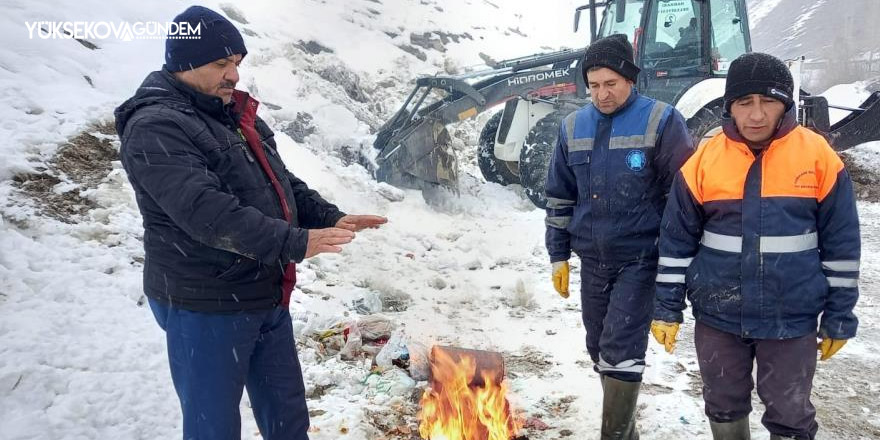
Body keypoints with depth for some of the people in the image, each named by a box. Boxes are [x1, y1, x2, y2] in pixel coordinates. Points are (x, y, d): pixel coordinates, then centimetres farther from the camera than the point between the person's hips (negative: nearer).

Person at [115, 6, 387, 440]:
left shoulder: (235, 114, 12)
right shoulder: (155, 128, -18)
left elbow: (281, 183, 16)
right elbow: (207, 212, -30)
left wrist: (330, 218, 0)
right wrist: (296, 242, -32)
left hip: (268, 297, 8)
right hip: (206, 308, -8)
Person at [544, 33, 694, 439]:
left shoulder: (660, 121, -9)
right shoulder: (573, 127, 6)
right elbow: (559, 197, 12)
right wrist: (558, 255, 11)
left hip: (640, 258, -5)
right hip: (592, 260, 5)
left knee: (621, 349, -9)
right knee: (600, 349, 14)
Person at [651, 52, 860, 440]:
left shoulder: (818, 156, -7)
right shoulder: (705, 160, -6)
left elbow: (841, 243, -1)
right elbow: (677, 241, -1)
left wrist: (839, 316, 1)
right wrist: (667, 308, -1)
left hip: (792, 317, -1)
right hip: (717, 315, 1)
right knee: (724, 408, 17)